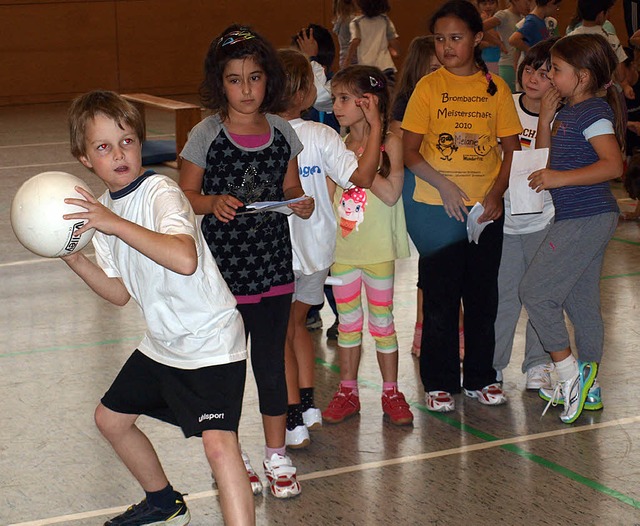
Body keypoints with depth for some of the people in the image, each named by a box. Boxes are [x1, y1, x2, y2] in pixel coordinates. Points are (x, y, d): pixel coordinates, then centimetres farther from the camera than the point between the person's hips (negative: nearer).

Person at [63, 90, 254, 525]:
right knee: (111, 417, 23)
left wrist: (116, 224, -35)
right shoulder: (103, 207, 4)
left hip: (211, 340, -9)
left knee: (218, 443, -25)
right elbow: (120, 293, 11)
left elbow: (185, 259, -40)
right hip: (162, 343, 9)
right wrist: (71, 254, 0)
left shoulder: (160, 193, -20)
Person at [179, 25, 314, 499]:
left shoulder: (282, 132, 1)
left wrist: (301, 202, -10)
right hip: (224, 266, -2)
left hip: (273, 264, 2)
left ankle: (277, 454, 25)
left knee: (272, 361, 10)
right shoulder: (206, 135, -8)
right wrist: (213, 203, -22)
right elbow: (185, 194, -3)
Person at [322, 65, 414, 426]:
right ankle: (348, 392, 23)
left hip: (378, 249, -4)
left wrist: (359, 163, -18)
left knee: (382, 321, 6)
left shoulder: (389, 142, -9)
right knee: (348, 322, 12)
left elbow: (390, 193, -19)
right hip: (342, 248, 4)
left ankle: (391, 393, 17)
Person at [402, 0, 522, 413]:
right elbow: (410, 151, -4)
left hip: (487, 207, 2)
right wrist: (445, 186, -18)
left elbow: (511, 149, 5)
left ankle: (480, 377, 23)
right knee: (440, 296, 3)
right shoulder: (429, 87, -2)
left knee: (483, 295, 10)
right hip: (437, 207, -2)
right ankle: (439, 383, 14)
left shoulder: (496, 88, 3)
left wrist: (496, 194, -10)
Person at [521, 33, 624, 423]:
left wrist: (560, 179, -28)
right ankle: (587, 389, 22)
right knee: (581, 301, 14)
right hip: (582, 219, 10)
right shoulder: (569, 111, 13)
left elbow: (613, 164, -26)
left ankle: (569, 372, 0)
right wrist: (546, 116, 9)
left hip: (586, 219, -10)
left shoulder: (594, 111, -15)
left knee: (536, 291, -8)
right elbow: (545, 155, 21)